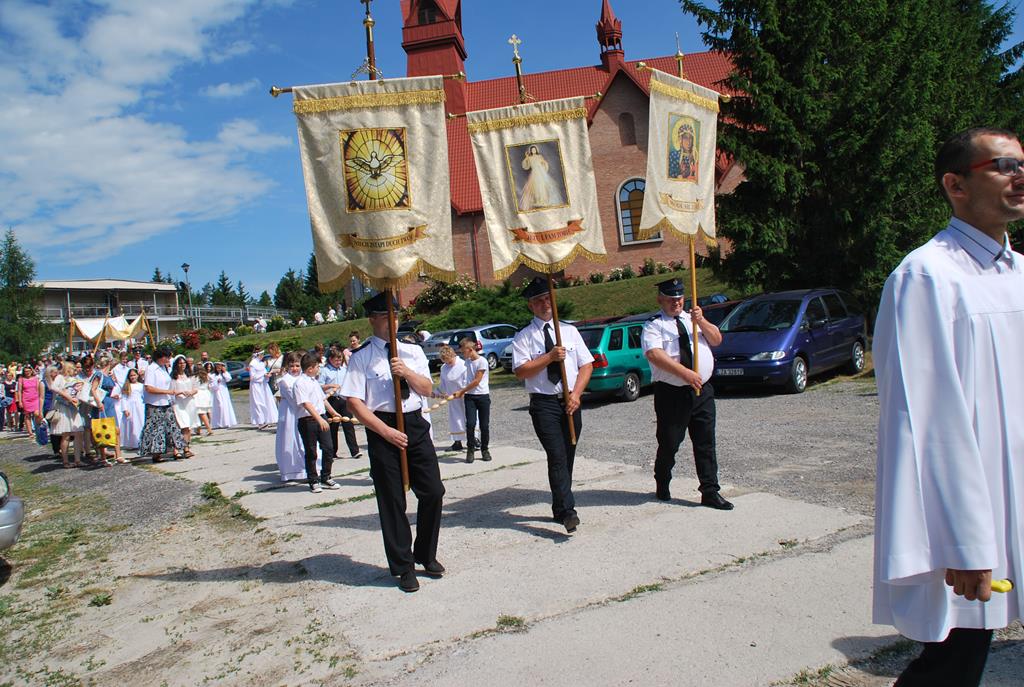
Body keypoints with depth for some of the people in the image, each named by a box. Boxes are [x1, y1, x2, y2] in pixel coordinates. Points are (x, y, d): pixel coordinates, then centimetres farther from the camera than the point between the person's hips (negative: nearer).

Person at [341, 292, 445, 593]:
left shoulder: (413, 351, 10)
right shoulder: (361, 357, -3)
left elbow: (427, 389, 6)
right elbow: (354, 403, -8)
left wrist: (406, 372, -13)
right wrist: (386, 432, -14)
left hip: (416, 425, 4)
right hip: (382, 428, -4)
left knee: (433, 492, 4)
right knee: (392, 500, 5)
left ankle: (426, 555, 27)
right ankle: (403, 566, 21)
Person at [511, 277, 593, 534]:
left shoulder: (569, 330, 11)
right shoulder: (524, 337, 2)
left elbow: (587, 365, 8)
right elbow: (520, 371, -9)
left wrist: (576, 394, -5)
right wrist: (550, 356, -16)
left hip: (571, 401, 4)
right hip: (544, 404, -4)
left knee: (567, 458, 9)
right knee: (557, 457, -15)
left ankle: (559, 508, 22)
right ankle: (568, 512, -16)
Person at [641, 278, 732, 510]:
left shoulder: (693, 318, 15)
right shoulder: (653, 325, -4)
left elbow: (716, 340, 6)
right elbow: (654, 354, -20)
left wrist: (701, 321, -12)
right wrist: (685, 373, -27)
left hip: (702, 390, 5)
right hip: (671, 393, -4)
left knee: (705, 442, 5)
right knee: (669, 443, 6)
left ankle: (710, 492, 12)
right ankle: (662, 485, 29)